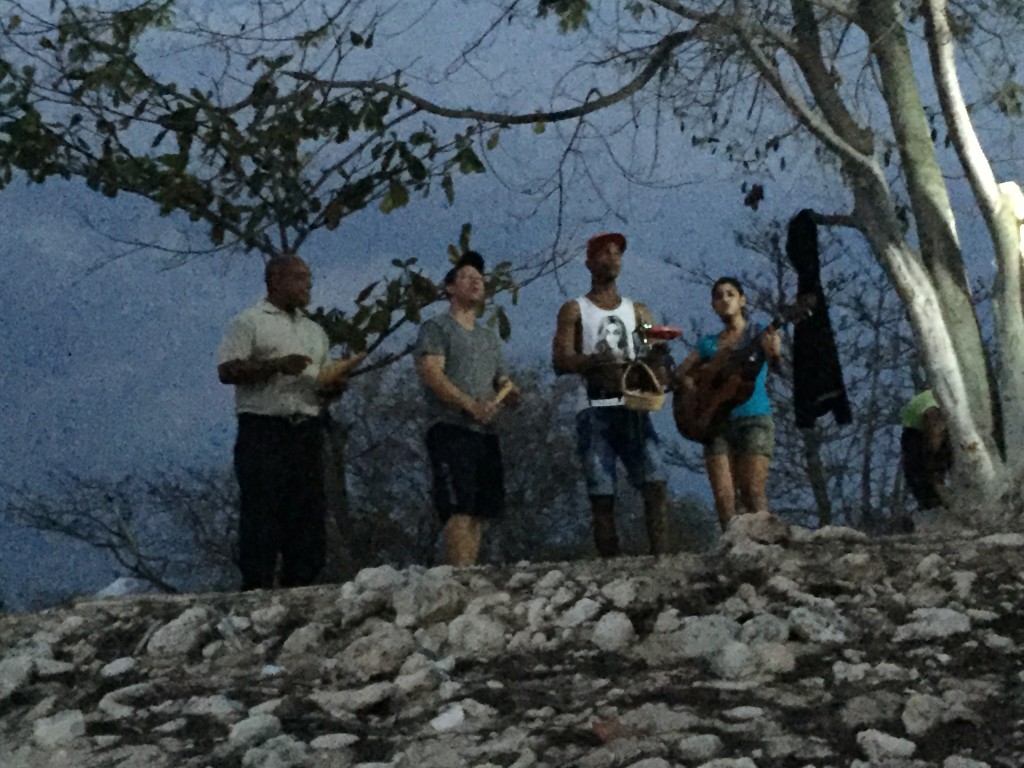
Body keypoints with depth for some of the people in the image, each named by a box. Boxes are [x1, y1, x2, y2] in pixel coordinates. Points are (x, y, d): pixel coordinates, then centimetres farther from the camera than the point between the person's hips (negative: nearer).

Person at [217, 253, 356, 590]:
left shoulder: (314, 331, 23)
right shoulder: (250, 323, 3)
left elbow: (325, 383, 27)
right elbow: (227, 370, -8)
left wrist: (334, 386, 3)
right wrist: (277, 365, -16)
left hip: (307, 432, 6)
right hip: (263, 432, -6)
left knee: (308, 514, 2)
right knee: (261, 513, -9)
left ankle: (299, 589, 6)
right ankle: (256, 590, -9)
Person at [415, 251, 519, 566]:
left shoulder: (489, 337, 25)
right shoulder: (436, 328, 3)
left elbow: (503, 381, 25)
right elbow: (431, 374, -11)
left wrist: (511, 393, -2)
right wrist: (471, 405, -24)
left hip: (486, 433, 7)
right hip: (451, 431, -7)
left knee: (479, 514, 2)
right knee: (460, 512, -17)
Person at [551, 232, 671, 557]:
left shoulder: (637, 311, 21)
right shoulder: (575, 310, 11)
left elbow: (656, 360, 13)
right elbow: (560, 360, -2)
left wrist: (658, 359, -13)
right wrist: (600, 360, -20)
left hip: (634, 408, 2)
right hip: (595, 412, -2)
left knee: (655, 483, -14)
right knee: (602, 496, -6)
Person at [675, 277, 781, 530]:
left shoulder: (758, 334, 5)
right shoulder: (708, 343, 16)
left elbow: (773, 357, -15)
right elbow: (681, 374, 15)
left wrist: (773, 352, -38)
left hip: (754, 420, -4)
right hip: (717, 422, 4)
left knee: (753, 493, -13)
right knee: (723, 495, -5)